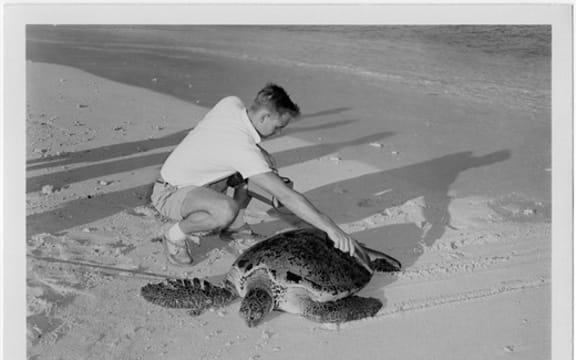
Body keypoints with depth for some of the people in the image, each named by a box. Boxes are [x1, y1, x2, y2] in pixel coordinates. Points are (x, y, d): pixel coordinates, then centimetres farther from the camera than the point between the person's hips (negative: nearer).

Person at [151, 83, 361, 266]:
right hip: (169, 194, -9)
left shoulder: (231, 103, -11)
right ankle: (176, 235, -9)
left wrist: (261, 152, -3)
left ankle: (232, 227, 15)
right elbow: (286, 196, -37)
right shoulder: (242, 149, -34)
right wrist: (330, 227, -36)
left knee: (262, 163, 3)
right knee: (227, 210, -40)